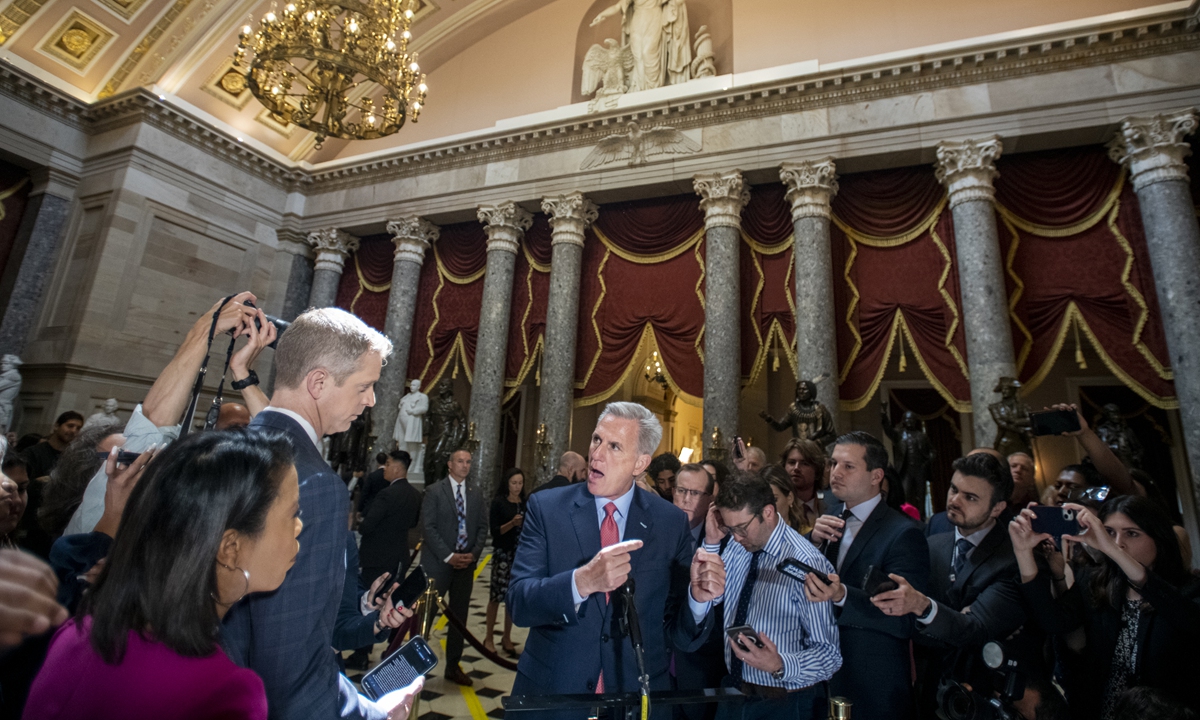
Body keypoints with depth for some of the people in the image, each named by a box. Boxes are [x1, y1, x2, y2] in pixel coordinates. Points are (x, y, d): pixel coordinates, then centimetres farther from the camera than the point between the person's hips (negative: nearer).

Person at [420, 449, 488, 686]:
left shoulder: (476, 494, 9)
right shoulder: (435, 491, -4)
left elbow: (482, 527, 8)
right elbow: (429, 527, -10)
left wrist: (474, 554, -7)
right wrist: (448, 556, -15)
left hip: (466, 562, 4)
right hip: (438, 562, -4)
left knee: (459, 616, 11)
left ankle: (453, 666, 23)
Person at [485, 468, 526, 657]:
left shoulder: (526, 503, 6)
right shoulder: (498, 502, -3)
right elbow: (495, 530, -8)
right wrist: (512, 523, -21)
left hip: (521, 554, 3)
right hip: (503, 553, -3)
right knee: (497, 595, 0)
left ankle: (507, 637, 21)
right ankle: (489, 638, 16)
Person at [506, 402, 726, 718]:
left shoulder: (671, 523, -8)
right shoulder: (546, 507, -10)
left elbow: (681, 635, -3)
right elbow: (518, 603, -17)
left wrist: (699, 597, -24)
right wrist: (582, 581, -34)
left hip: (638, 693, 1)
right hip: (552, 691, 0)